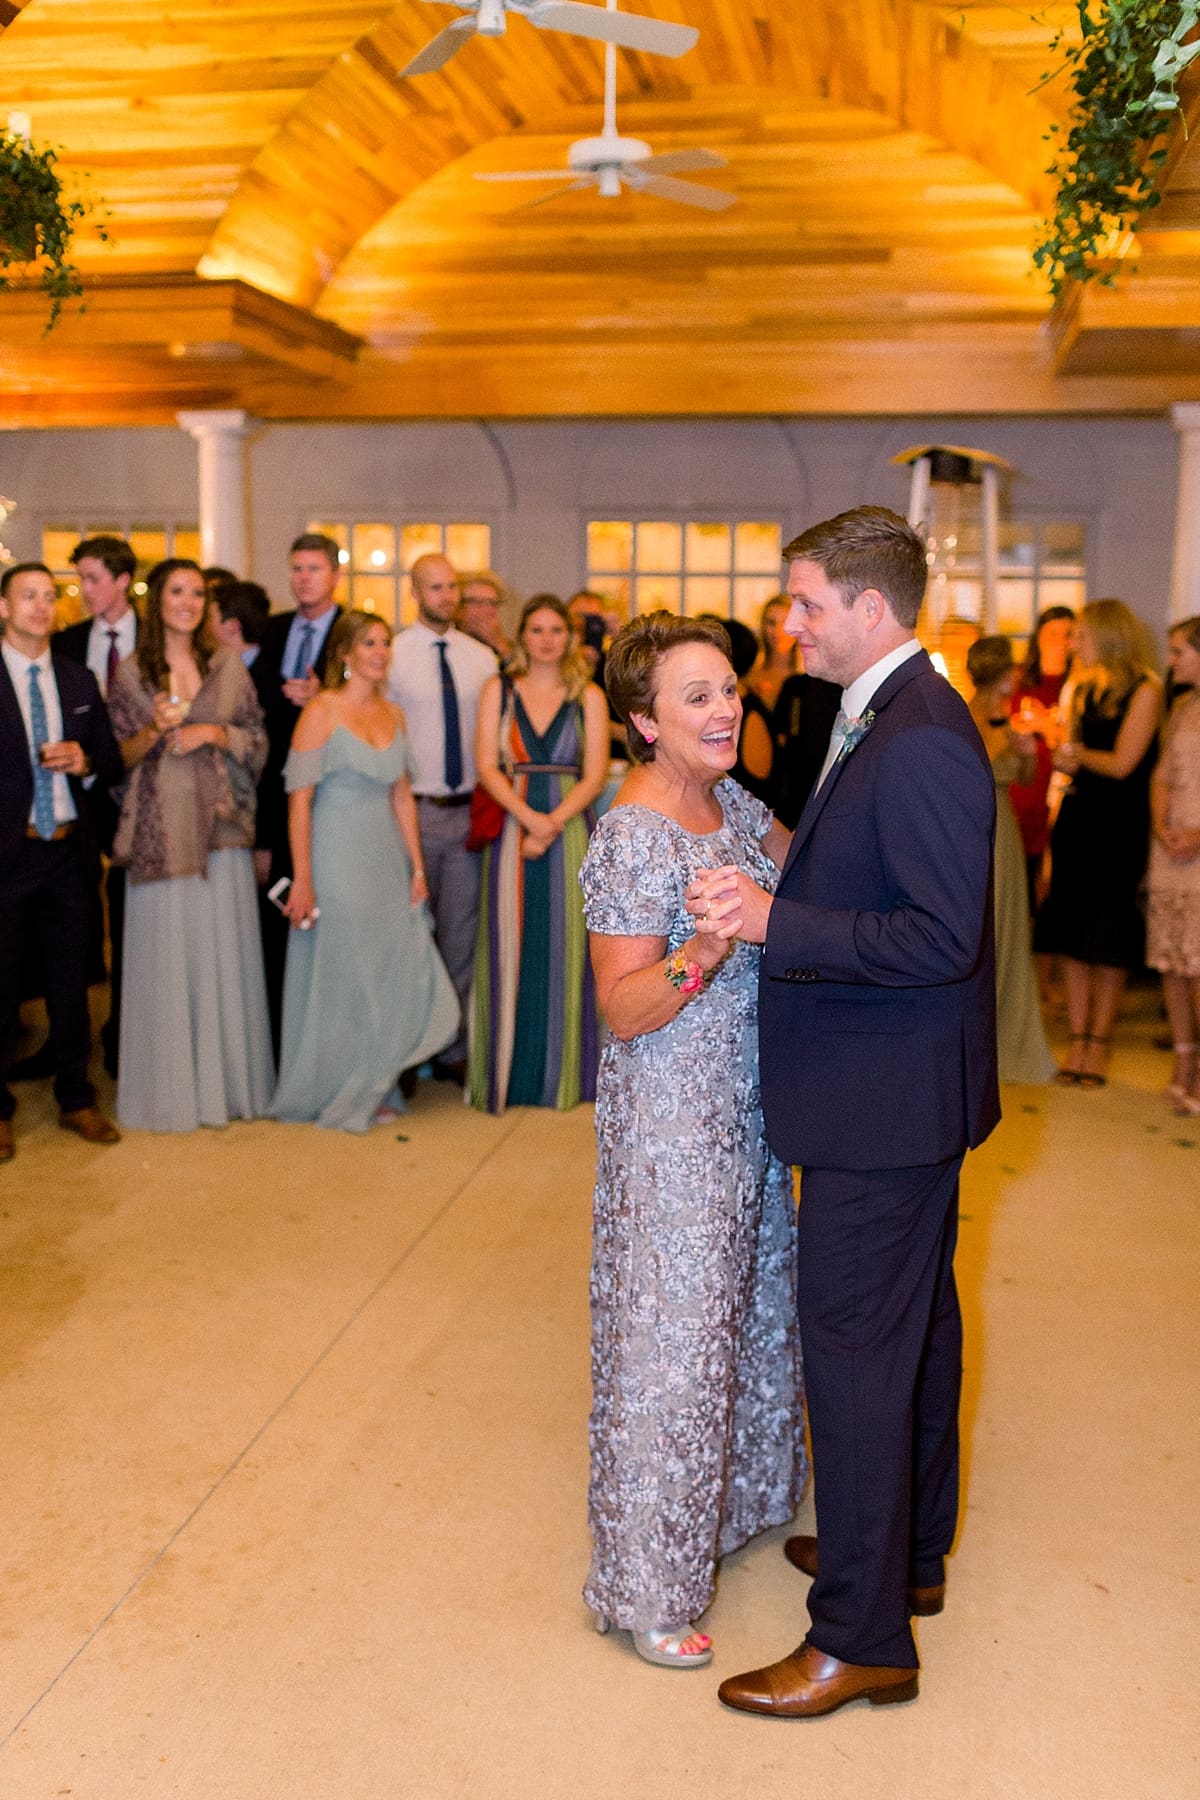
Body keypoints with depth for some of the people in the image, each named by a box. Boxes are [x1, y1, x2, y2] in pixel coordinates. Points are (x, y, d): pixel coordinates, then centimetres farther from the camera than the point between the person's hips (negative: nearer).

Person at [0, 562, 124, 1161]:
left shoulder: (79, 679, 10)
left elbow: (112, 759, 13)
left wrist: (86, 761, -9)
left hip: (70, 849, 4)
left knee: (71, 982, 13)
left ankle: (76, 1100, 26)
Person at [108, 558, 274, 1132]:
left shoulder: (228, 666, 8)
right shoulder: (130, 673, 5)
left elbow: (257, 739, 9)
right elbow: (119, 756, 5)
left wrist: (214, 732, -8)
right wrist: (155, 729, -13)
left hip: (220, 826, 1)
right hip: (159, 829, -1)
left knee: (224, 952, 4)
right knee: (165, 956, 0)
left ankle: (227, 1080, 17)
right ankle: (169, 1086, 11)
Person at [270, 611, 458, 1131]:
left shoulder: (393, 714, 10)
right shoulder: (321, 711, -10)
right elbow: (299, 800, -13)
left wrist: (416, 867, 8)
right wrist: (303, 881, -17)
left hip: (387, 861, 6)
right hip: (337, 858, -6)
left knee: (391, 973, 8)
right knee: (338, 977, 3)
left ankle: (372, 1090, 24)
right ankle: (333, 1094, 20)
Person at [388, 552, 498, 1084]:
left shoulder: (481, 657, 8)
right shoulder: (392, 656, -3)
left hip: (469, 810, 3)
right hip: (415, 810, -3)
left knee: (461, 932, 8)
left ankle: (454, 1049, 17)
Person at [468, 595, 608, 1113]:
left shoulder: (588, 696, 5)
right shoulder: (498, 690, 6)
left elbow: (594, 775, -2)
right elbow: (487, 766, -2)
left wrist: (552, 824, -15)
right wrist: (529, 817, -16)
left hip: (570, 830, 0)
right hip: (511, 828, 0)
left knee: (565, 949, 3)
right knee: (510, 949, 1)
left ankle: (563, 1074, 14)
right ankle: (507, 1072, 11)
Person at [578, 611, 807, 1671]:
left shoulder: (730, 800, 4)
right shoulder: (632, 838, -21)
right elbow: (623, 1010, -22)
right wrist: (700, 953, -39)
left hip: (748, 1106, 9)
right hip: (671, 1119, -9)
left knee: (748, 1300, 23)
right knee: (670, 1333, 2)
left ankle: (735, 1495, 47)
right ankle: (649, 1588, 21)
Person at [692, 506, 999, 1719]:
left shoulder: (919, 743, -22)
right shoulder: (888, 720, 10)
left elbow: (942, 939, -26)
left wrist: (775, 920, -28)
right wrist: (773, 898, 7)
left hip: (883, 1104, -11)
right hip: (898, 1089, 11)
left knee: (853, 1347, -1)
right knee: (916, 1324, 21)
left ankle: (862, 1636, 15)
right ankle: (911, 1552, 40)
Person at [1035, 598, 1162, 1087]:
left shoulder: (1145, 690, -8)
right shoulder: (1084, 689, 12)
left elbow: (1122, 763, -13)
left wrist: (1079, 754, 3)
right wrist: (1066, 758, -8)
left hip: (1119, 826, -6)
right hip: (1076, 817, 6)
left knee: (1107, 939, 1)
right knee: (1070, 935, 4)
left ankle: (1099, 1043, 11)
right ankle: (1078, 1041, 12)